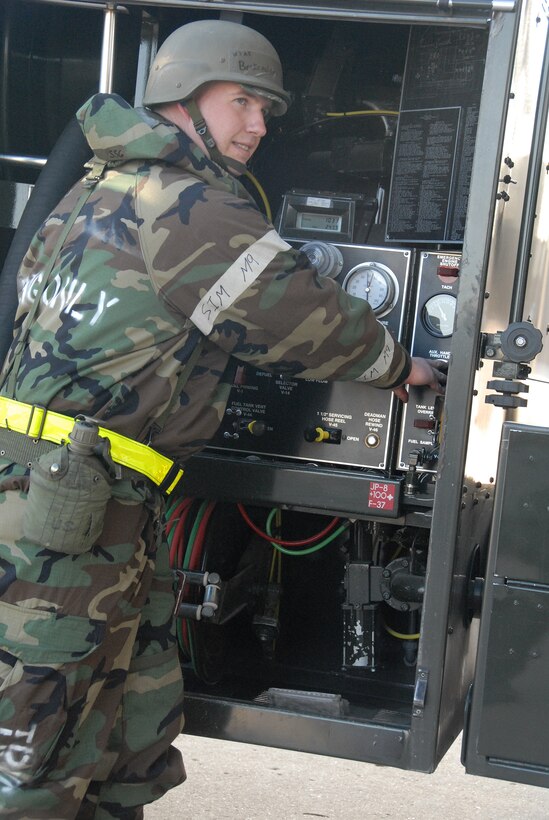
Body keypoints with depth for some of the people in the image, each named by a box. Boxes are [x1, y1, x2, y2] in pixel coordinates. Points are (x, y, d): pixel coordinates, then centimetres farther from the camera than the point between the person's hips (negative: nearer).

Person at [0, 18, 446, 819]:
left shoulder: (102, 184, 18)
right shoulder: (188, 203, -11)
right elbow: (300, 313, -7)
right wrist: (398, 366, 10)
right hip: (65, 504, -10)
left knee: (136, 725, 15)